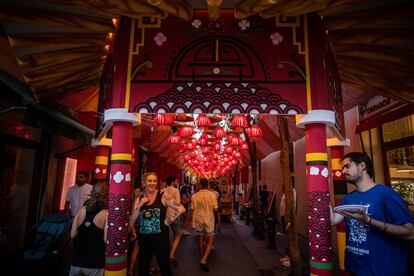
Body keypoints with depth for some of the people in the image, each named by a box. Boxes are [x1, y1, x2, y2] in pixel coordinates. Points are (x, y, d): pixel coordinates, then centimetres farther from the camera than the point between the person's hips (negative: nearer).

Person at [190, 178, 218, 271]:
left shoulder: (194, 196, -6)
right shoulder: (212, 195, -11)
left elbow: (192, 210, -3)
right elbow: (215, 209, -11)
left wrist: (192, 221, 7)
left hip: (198, 220, 3)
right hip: (209, 220, -2)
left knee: (201, 238, 21)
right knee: (210, 240, 7)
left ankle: (202, 257, 37)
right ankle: (204, 260, -7)